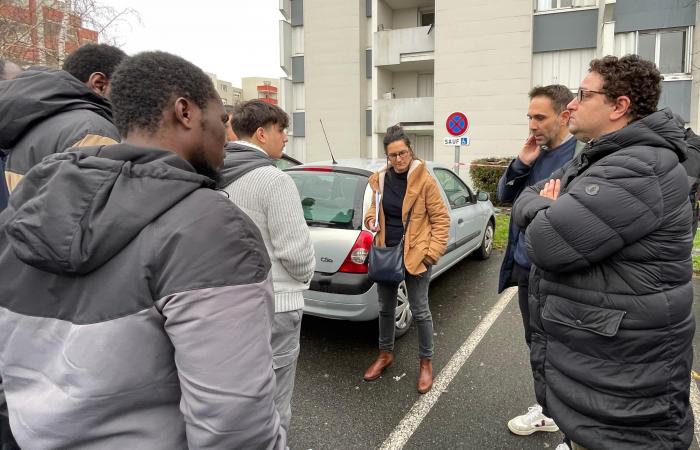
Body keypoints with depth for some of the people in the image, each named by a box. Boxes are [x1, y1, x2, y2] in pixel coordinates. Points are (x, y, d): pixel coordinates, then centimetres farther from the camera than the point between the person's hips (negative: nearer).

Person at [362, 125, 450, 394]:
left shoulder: (424, 180, -11)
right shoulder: (379, 179, 3)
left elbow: (441, 218, -8)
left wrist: (433, 252, -15)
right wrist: (371, 218, -5)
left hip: (415, 256, -5)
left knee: (419, 311, 5)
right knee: (385, 308, 17)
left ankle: (426, 362, 24)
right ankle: (386, 354, 37)